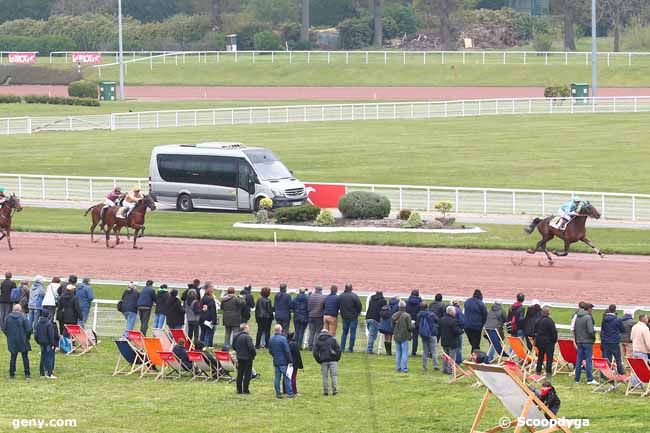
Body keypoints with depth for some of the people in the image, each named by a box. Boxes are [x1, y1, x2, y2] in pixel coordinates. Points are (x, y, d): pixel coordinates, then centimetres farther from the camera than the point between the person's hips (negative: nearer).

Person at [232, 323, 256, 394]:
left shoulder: (235, 336, 4)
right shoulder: (247, 337, -20)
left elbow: (233, 346, 12)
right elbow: (251, 347, -23)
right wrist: (254, 354, -7)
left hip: (239, 357, 7)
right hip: (247, 358, -7)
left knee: (239, 374, 13)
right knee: (247, 374, 1)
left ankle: (239, 390, 17)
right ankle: (245, 390, 1)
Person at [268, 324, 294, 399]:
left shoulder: (271, 339, 5)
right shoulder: (283, 339, -16)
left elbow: (270, 351, 13)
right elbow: (287, 351, -15)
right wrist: (290, 360, -8)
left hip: (276, 361, 6)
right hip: (284, 361, -6)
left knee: (277, 377, 9)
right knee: (286, 377, -1)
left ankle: (278, 393, 10)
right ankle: (289, 393, 0)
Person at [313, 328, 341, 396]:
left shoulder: (317, 341, 8)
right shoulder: (332, 339, 6)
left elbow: (315, 352, 2)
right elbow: (338, 349, 0)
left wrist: (319, 360, 8)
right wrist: (337, 358, 8)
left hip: (323, 361, 0)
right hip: (333, 360, 0)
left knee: (325, 376, 4)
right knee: (333, 375, 2)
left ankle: (325, 391, 1)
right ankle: (334, 390, -3)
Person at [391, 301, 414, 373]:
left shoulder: (394, 316, 0)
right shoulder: (407, 316, -16)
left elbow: (392, 326, 5)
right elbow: (410, 327, -15)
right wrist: (413, 323, 6)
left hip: (396, 337, 5)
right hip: (404, 337, -5)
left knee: (398, 352, 14)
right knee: (405, 352, 2)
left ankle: (398, 367, 17)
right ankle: (404, 368, 1)